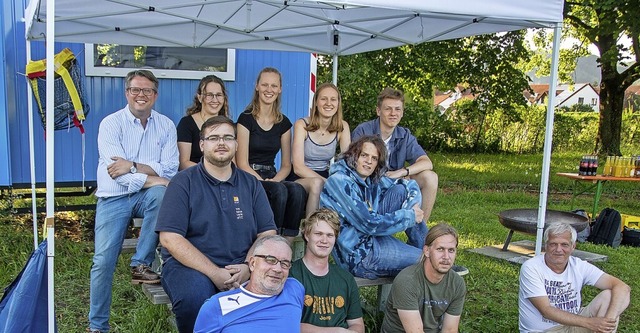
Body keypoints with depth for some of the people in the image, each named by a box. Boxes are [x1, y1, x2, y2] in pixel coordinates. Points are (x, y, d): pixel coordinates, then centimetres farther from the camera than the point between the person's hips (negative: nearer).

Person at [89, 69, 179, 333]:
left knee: (161, 194, -34)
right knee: (103, 261, -11)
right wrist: (152, 178, -21)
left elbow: (169, 169, -7)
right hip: (114, 198, -1)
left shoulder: (166, 126, 4)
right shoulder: (110, 124, -3)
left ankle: (141, 264, -19)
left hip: (146, 195, 1)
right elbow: (116, 172, -15)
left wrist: (134, 166, -20)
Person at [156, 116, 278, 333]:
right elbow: (169, 238, -9)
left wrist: (249, 267, -13)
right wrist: (215, 273, -17)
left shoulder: (250, 184, 12)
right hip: (191, 265, -2)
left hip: (242, 268, 2)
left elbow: (267, 234, 7)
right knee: (194, 296, -34)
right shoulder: (183, 182, 0)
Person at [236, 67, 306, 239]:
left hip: (272, 178, 4)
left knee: (298, 190, -28)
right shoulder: (246, 118, -3)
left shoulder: (284, 123, 11)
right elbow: (242, 164, -7)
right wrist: (264, 183, -19)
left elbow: (286, 165, 12)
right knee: (279, 191, -34)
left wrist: (274, 180, -9)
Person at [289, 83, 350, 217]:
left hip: (324, 176, 3)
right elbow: (298, 167, -17)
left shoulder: (343, 127, 1)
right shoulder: (302, 125, -10)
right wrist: (326, 182, -30)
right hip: (300, 178, -3)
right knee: (316, 183, -36)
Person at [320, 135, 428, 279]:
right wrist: (409, 216, -13)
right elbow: (369, 224, -22)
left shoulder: (373, 179, 7)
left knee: (400, 190, -2)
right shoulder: (339, 181, -17)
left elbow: (411, 185, 14)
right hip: (358, 256, -8)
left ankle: (426, 248, 5)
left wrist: (412, 208, -8)